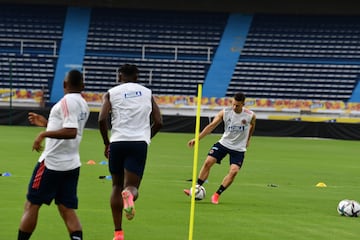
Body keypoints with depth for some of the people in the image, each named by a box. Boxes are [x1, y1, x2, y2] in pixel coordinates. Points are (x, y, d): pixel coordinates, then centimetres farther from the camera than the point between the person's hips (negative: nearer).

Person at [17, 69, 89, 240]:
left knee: (32, 205, 3)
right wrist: (46, 123, 26)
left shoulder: (67, 101, -15)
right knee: (67, 209, 5)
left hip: (51, 163, -8)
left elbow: (71, 132, -27)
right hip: (72, 164, 8)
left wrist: (44, 134, -24)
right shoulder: (83, 104, 12)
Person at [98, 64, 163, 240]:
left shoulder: (111, 93, 9)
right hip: (140, 143, 0)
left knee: (117, 186, 15)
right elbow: (158, 122, 10)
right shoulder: (147, 93, 15)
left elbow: (102, 119, -5)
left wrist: (106, 143, 8)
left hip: (118, 142, 0)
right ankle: (130, 194, -39)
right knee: (132, 186, 2)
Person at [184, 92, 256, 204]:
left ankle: (217, 195, -6)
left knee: (234, 171, -18)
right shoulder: (225, 112, -11)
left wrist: (247, 139, 22)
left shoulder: (250, 116, -13)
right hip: (224, 143, 1)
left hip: (239, 149, -1)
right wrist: (197, 138, -15)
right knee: (208, 162, -12)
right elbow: (211, 126, -9)